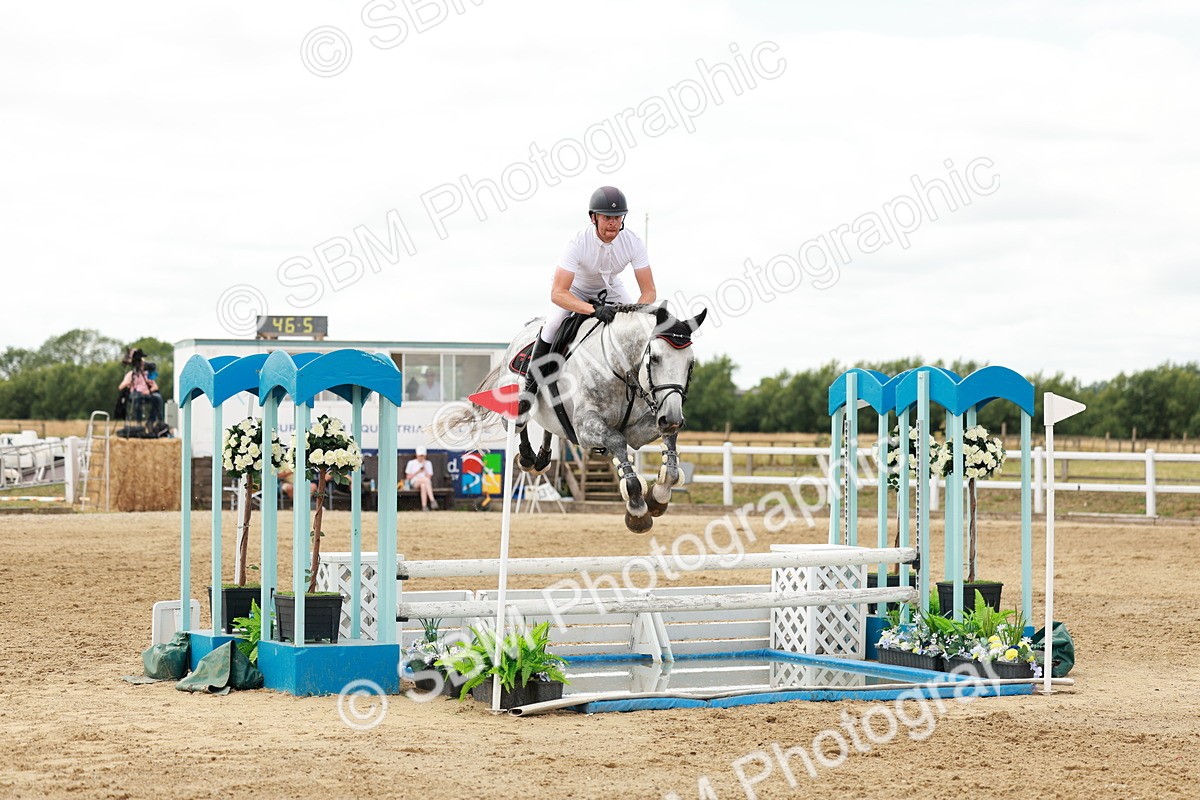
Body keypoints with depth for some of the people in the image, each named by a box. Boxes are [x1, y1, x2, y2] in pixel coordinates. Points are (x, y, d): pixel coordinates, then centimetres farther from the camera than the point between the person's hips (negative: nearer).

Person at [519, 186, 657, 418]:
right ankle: (530, 391, -13)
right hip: (574, 290, -4)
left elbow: (649, 291, -24)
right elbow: (557, 293, -43)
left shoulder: (633, 242, -27)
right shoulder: (578, 242, -37)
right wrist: (594, 309, -57)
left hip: (610, 289, 4)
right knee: (552, 325, -29)